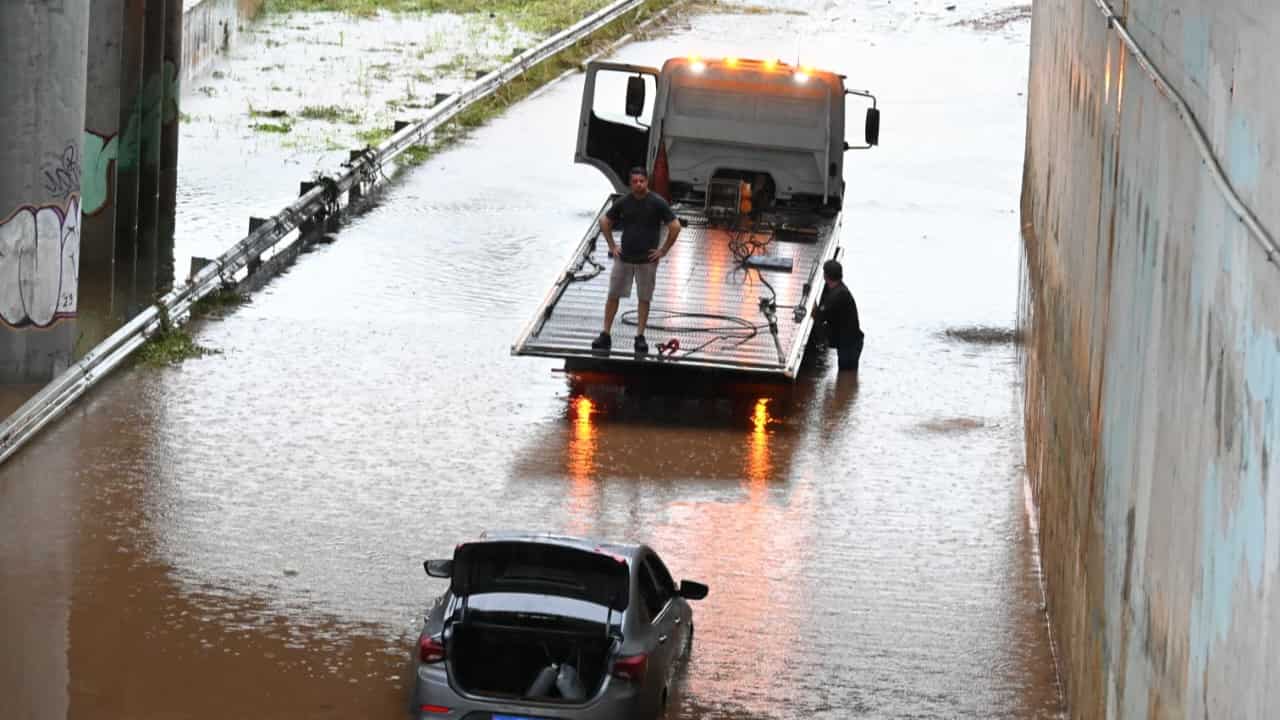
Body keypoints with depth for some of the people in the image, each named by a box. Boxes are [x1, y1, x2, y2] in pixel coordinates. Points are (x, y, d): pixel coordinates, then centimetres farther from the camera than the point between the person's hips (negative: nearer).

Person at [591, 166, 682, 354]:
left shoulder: (657, 203, -7)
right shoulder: (623, 202, 2)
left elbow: (675, 227, -6)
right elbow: (605, 222, 15)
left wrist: (663, 250, -6)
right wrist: (612, 246, 8)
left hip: (647, 260, -2)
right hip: (623, 258, 2)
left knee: (644, 299, 3)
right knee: (613, 295, 1)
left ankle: (640, 337, 10)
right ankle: (605, 335, 7)